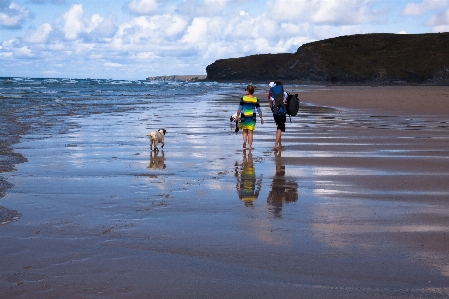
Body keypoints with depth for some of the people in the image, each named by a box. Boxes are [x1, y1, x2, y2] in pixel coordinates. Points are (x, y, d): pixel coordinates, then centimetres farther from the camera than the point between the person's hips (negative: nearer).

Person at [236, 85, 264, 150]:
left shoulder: (243, 98, -6)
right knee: (250, 132, 5)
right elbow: (259, 110, 1)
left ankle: (244, 141, -5)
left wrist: (237, 116, 5)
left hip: (244, 117, 0)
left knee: (245, 131, 16)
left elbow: (239, 108, -5)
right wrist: (261, 118, 11)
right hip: (252, 117, 1)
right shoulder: (255, 99, -2)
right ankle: (249, 146, 3)